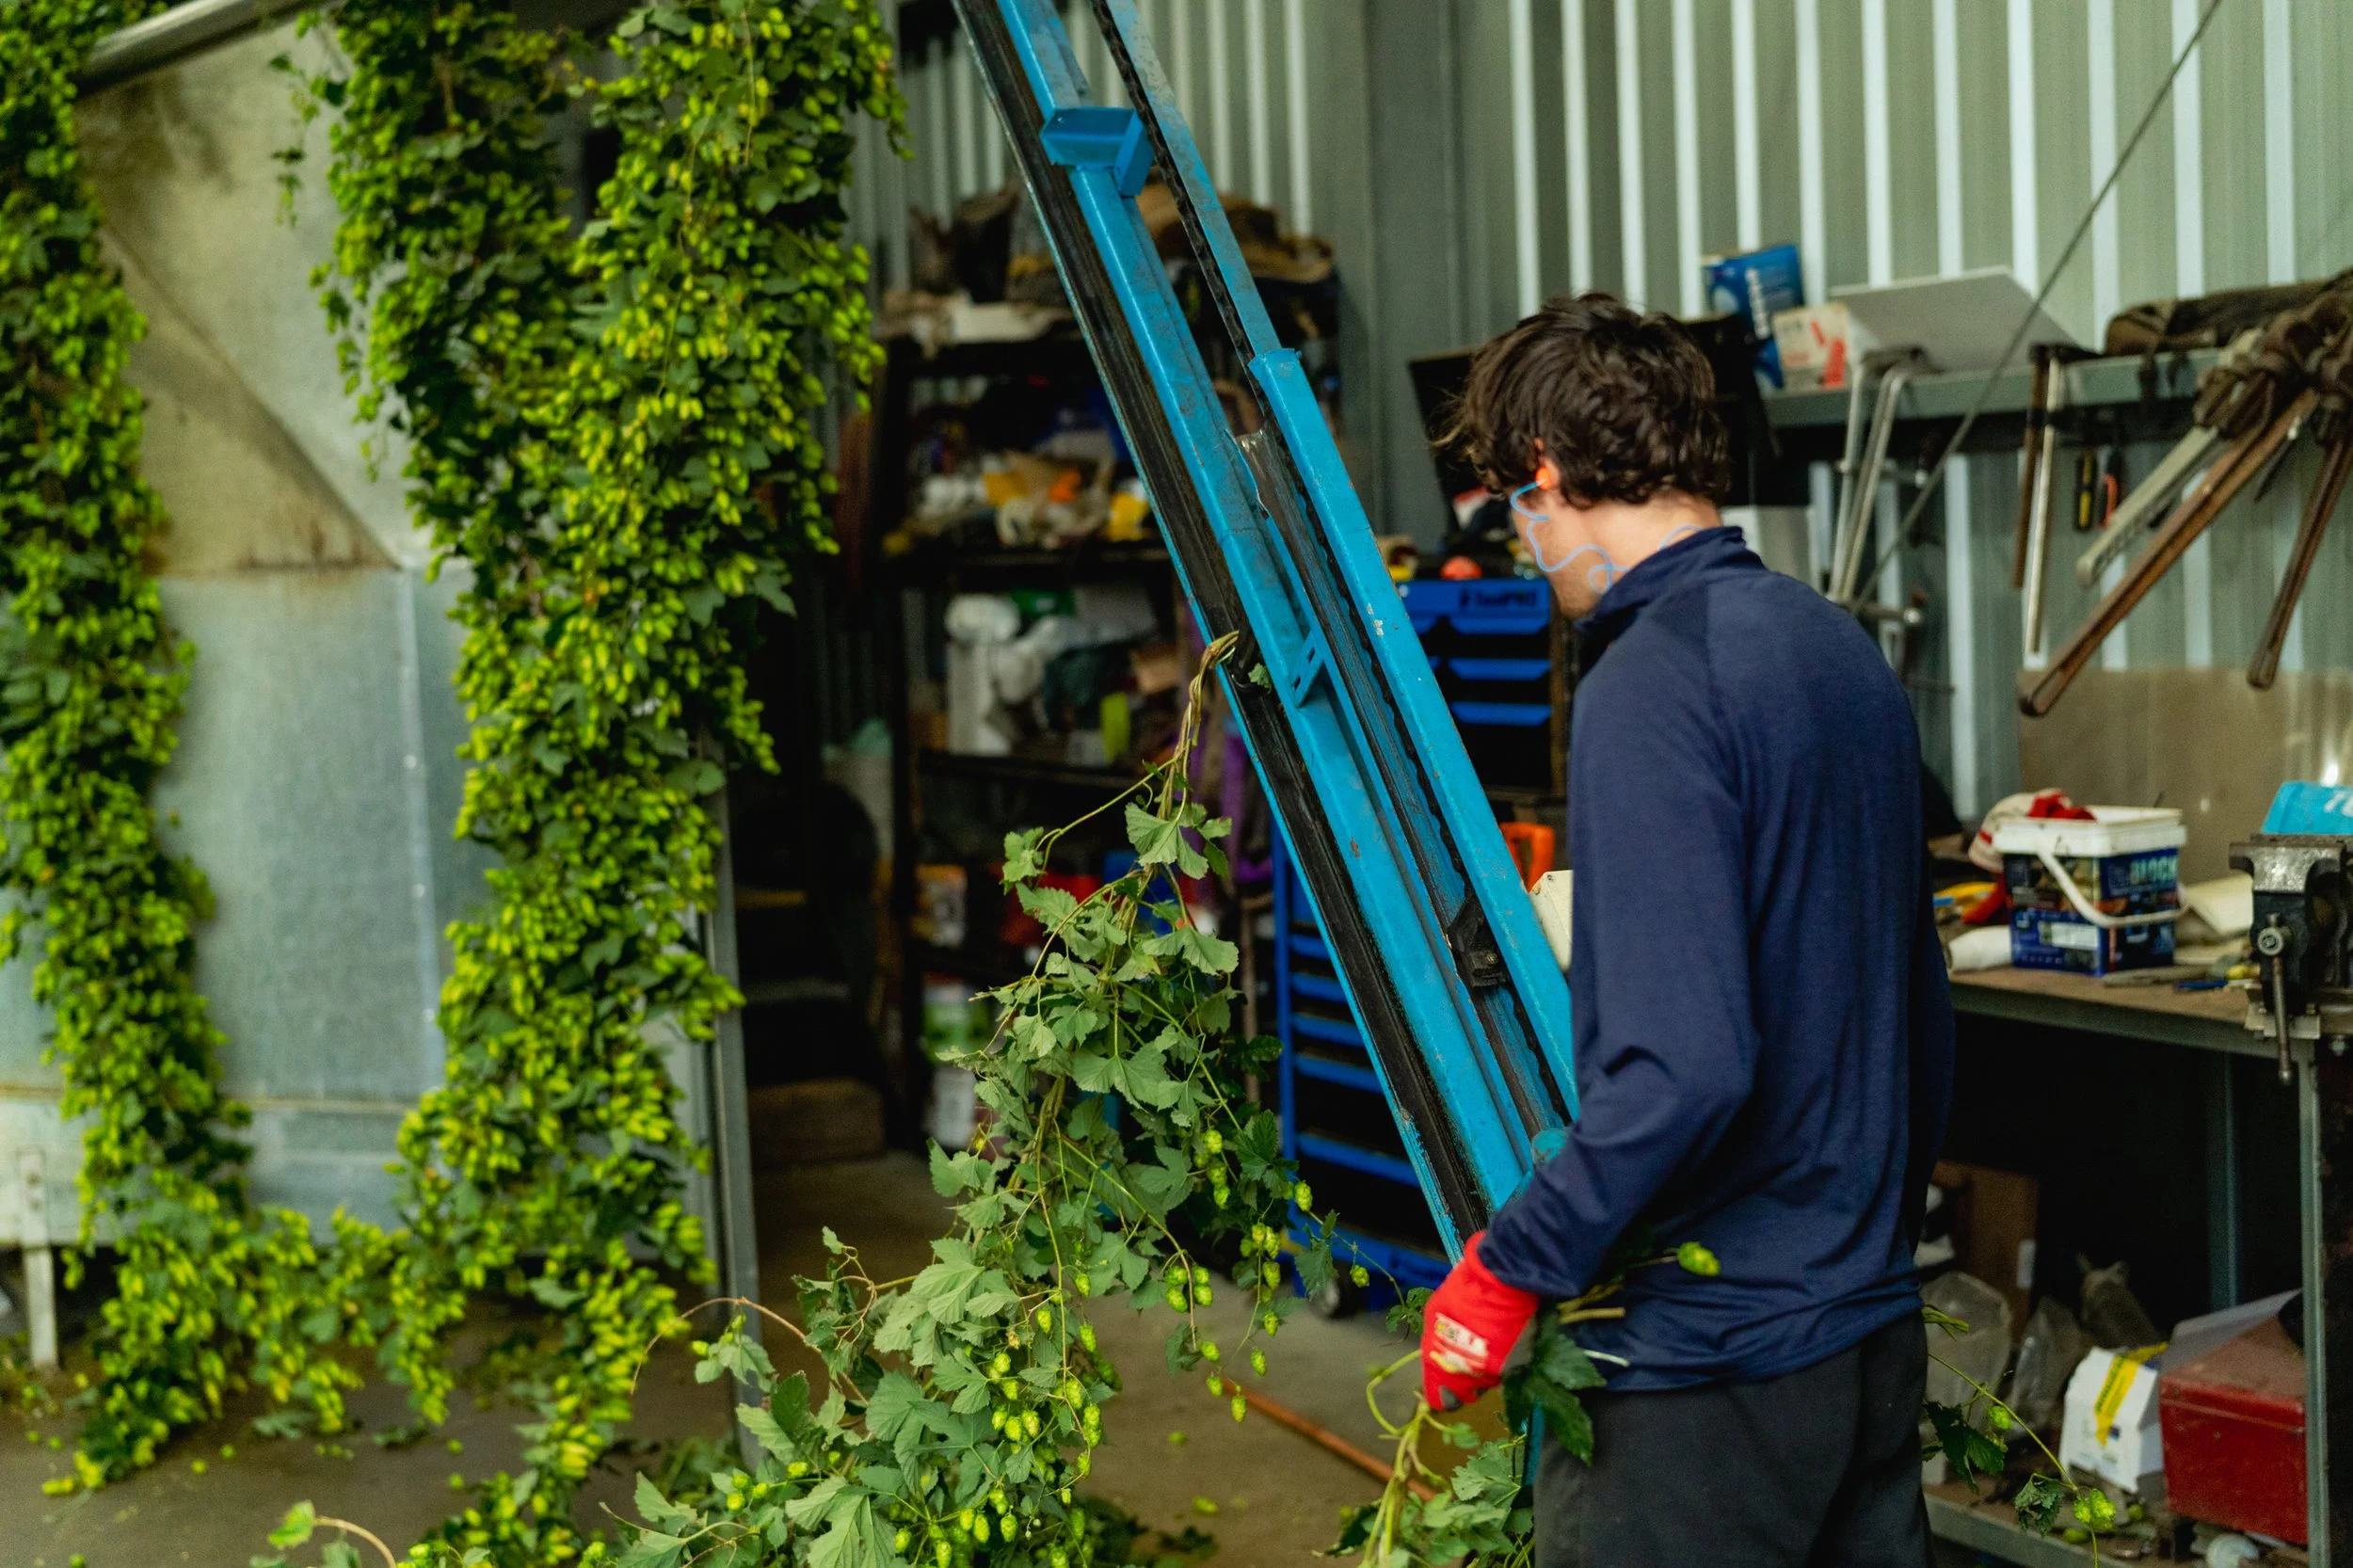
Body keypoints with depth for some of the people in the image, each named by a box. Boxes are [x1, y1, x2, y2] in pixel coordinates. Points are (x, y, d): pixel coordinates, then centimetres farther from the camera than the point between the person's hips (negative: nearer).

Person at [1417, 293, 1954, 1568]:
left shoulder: (1648, 688, -19)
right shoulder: (1841, 649, 8)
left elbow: (1683, 1066, -27)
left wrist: (1508, 1266, -17)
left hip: (1703, 1367, -8)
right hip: (1875, 1327, 9)